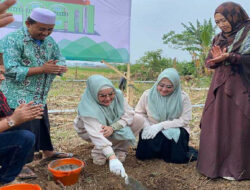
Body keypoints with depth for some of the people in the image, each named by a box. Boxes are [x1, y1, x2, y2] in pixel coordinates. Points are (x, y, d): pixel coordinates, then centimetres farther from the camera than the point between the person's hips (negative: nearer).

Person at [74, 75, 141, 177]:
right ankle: (98, 152, -4)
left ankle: (119, 149, -5)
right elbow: (97, 135, -47)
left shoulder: (117, 95, -24)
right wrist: (112, 158, -57)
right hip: (88, 130, -4)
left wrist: (112, 127, -40)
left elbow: (129, 113, -23)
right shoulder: (88, 108, -38)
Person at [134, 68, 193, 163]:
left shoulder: (183, 97, -5)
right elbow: (139, 112, 7)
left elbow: (184, 120, -10)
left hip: (175, 131, 0)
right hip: (152, 131, 1)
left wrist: (161, 125, -19)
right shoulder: (148, 94, 0)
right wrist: (147, 126, -13)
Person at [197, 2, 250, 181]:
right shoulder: (218, 39, 14)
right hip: (219, 88, 5)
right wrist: (216, 59, -9)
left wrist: (230, 57, -24)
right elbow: (208, 62, 12)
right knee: (216, 125, 3)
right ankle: (217, 164, 15)